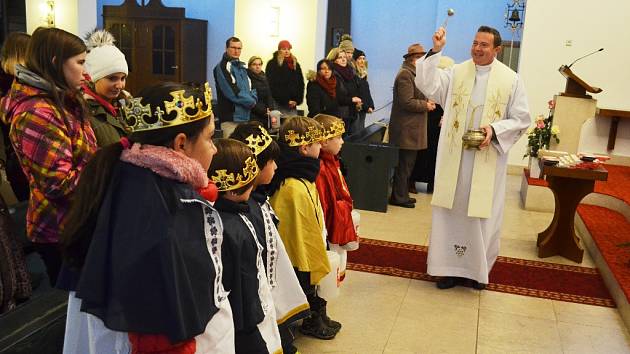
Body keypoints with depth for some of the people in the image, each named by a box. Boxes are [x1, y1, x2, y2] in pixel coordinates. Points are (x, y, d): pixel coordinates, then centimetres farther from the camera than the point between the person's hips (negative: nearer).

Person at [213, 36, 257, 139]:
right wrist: (251, 102, -9)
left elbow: (250, 86, 20)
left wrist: (253, 98, -2)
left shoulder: (241, 67, 19)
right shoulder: (223, 67, -9)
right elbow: (232, 91, -18)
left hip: (245, 116, 9)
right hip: (231, 118, -8)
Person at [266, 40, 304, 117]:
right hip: (279, 105, -5)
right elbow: (272, 85, -7)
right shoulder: (272, 64, 0)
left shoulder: (295, 64, 16)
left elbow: (301, 84, 14)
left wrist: (297, 100, -1)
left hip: (293, 105, 5)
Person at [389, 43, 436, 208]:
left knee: (406, 164, 14)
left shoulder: (413, 74, 19)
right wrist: (426, 105, -9)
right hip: (406, 129, -10)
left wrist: (427, 101, 11)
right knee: (404, 165, -5)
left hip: (410, 128, 10)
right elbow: (407, 102, -21)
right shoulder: (405, 74, -14)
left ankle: (402, 195, 21)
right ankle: (398, 197, 2)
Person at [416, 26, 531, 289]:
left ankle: (477, 269, 20)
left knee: (481, 214, 5)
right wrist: (435, 51, -17)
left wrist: (495, 129, -16)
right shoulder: (456, 72, 4)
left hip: (487, 161, -1)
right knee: (452, 212, 6)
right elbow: (429, 87, -11)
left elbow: (521, 119, 1)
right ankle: (450, 267, 18)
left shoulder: (511, 79, 1)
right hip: (454, 158, 2)